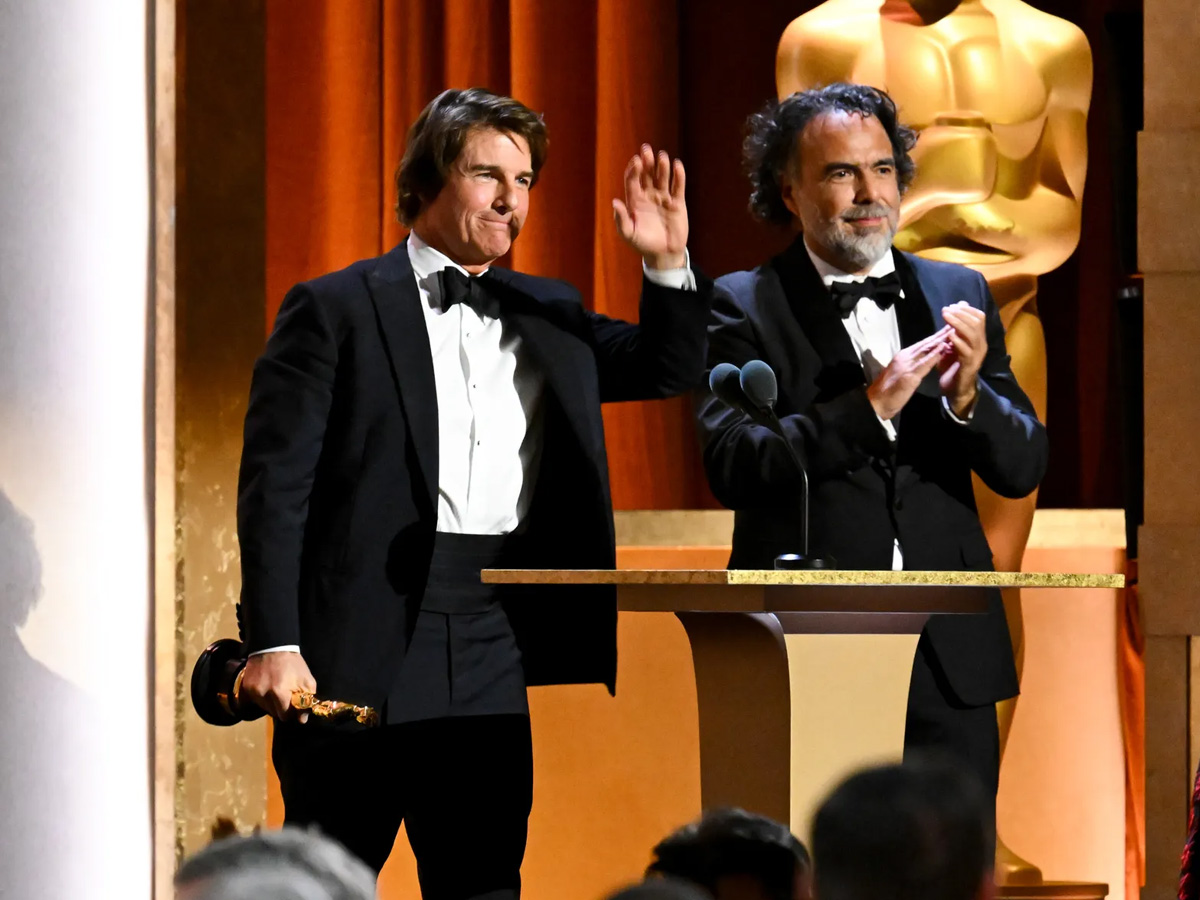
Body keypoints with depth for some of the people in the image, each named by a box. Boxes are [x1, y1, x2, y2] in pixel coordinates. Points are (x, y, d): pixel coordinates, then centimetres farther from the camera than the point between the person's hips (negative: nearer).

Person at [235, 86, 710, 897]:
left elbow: (669, 369, 19)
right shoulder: (336, 311, 1)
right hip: (362, 647, -5)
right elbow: (275, 484, -4)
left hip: (494, 652, 5)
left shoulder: (549, 317, 18)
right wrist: (273, 644, -13)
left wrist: (668, 265, 0)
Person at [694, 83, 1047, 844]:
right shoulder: (745, 307, 0)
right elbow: (731, 465, -13)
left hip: (949, 659, 3)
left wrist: (967, 395, -13)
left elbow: (1023, 468, 7)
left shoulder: (958, 295, 11)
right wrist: (869, 406, -22)